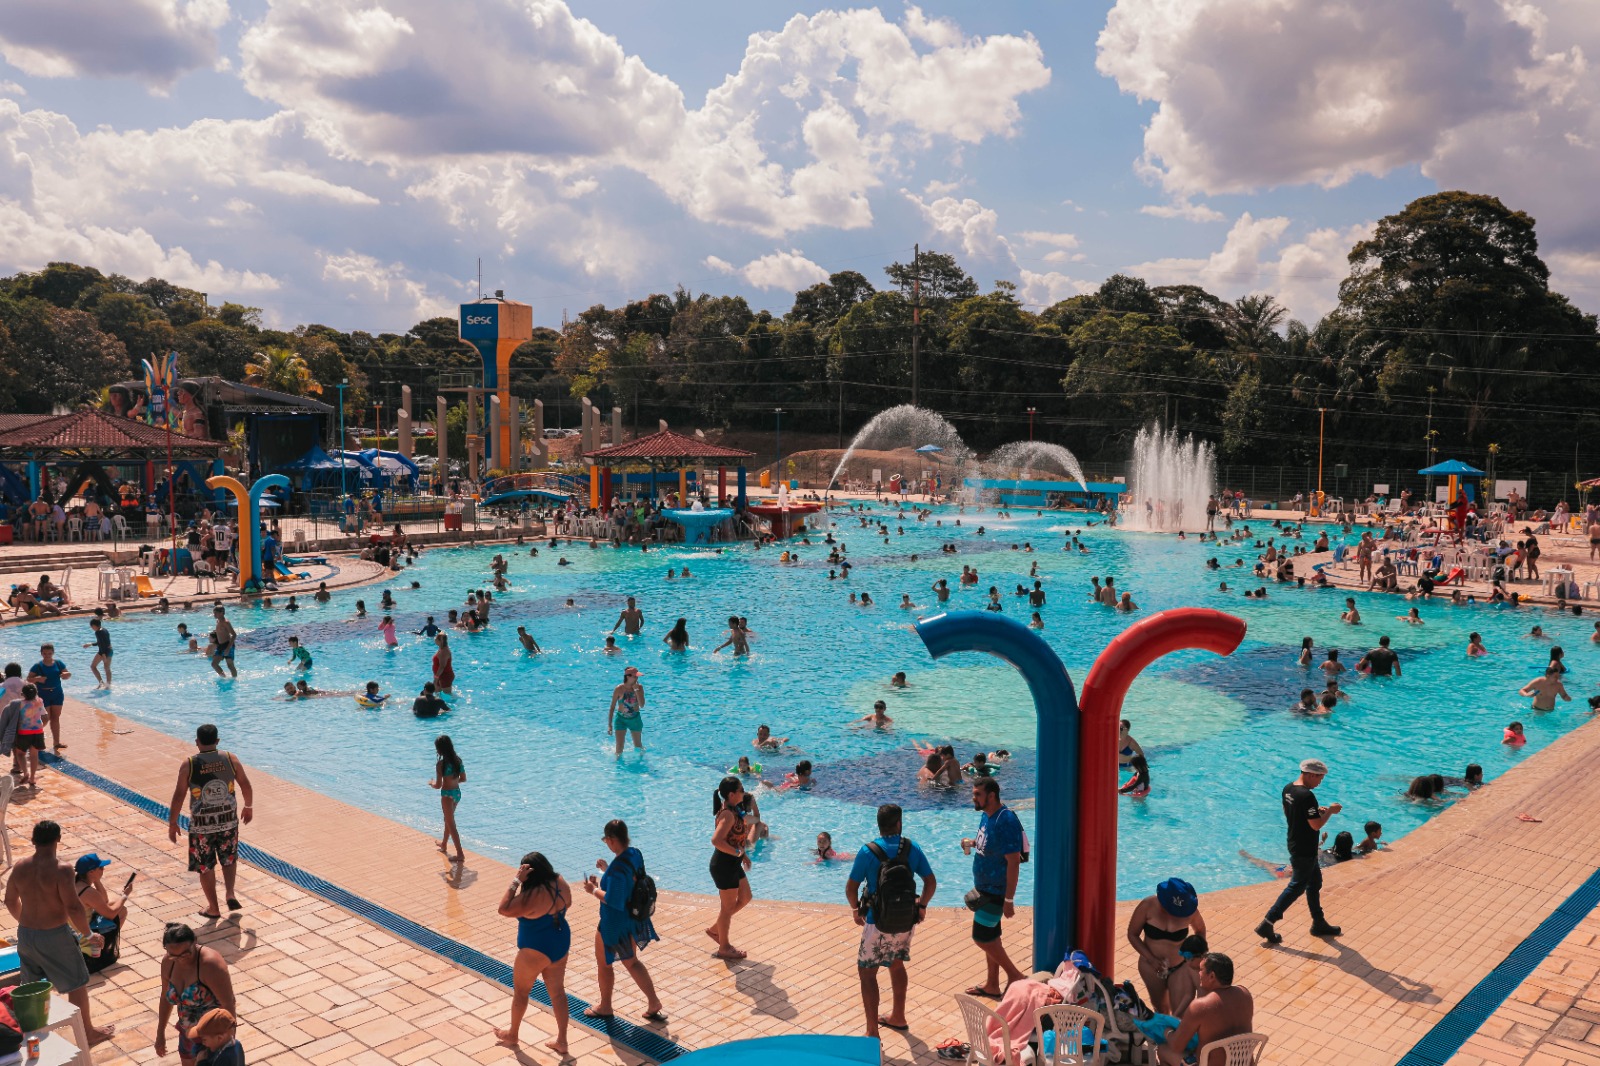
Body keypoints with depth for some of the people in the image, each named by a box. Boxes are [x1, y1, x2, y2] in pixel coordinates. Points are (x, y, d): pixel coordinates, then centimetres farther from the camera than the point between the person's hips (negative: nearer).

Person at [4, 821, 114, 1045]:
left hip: (26, 934, 6)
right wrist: (88, 933, -9)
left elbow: (10, 901, 12)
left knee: (31, 986, 23)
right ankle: (87, 1032, 21)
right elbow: (73, 907, -23)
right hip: (54, 936, -6)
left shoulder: (20, 867, -3)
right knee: (77, 984, 10)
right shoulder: (61, 870, -22)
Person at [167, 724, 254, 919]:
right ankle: (230, 894, 8)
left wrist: (172, 823, 3)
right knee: (229, 858, 24)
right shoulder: (230, 758, -4)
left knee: (205, 866, 13)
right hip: (229, 820, 2)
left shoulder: (189, 764, -10)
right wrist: (248, 807, 21)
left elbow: (179, 795, -9)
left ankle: (213, 908, 22)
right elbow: (245, 784, 5)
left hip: (202, 824, -2)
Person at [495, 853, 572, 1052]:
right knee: (558, 992, 16)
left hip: (536, 951, -7)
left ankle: (512, 1034, 37)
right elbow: (567, 903, 12)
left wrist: (516, 881, -29)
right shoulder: (560, 882, -6)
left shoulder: (533, 895, -31)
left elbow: (504, 909, -28)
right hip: (561, 943, 7)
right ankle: (561, 1041, 22)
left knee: (520, 991, 17)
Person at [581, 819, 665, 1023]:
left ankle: (604, 1007, 34)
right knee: (631, 962, 24)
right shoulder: (635, 854, -4)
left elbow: (613, 901, -29)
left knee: (603, 962, 16)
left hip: (615, 924, -8)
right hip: (634, 919, 9)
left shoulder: (618, 867, -31)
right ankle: (653, 1003, 22)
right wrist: (608, 870, 10)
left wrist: (594, 890, -16)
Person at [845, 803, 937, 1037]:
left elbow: (851, 888, -10)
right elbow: (931, 882, 1)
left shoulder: (868, 851, -14)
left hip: (878, 924, -4)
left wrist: (856, 909, 8)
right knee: (897, 964, 26)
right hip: (906, 923, 5)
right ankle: (897, 1017, 40)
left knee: (867, 972, 7)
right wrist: (922, 906, 17)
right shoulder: (911, 848, -5)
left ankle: (872, 1033, 5)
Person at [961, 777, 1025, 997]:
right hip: (985, 887, 9)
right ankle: (992, 985, 28)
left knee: (981, 936, -4)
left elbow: (1013, 861, -25)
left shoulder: (1006, 821, -25)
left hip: (996, 890, -9)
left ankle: (1015, 975, 11)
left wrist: (1009, 899, -24)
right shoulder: (986, 815, 5)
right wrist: (973, 842, -1)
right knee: (990, 935, 16)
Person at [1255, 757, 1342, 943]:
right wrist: (1330, 811, -10)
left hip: (1295, 844, 9)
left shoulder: (1288, 788, 2)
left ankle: (1319, 923, 35)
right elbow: (1316, 825, -26)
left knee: (1315, 882, 22)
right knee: (1296, 887, 0)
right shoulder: (1307, 796, -27)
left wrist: (1317, 811, 9)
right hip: (1304, 851, -9)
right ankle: (1267, 924, 1)